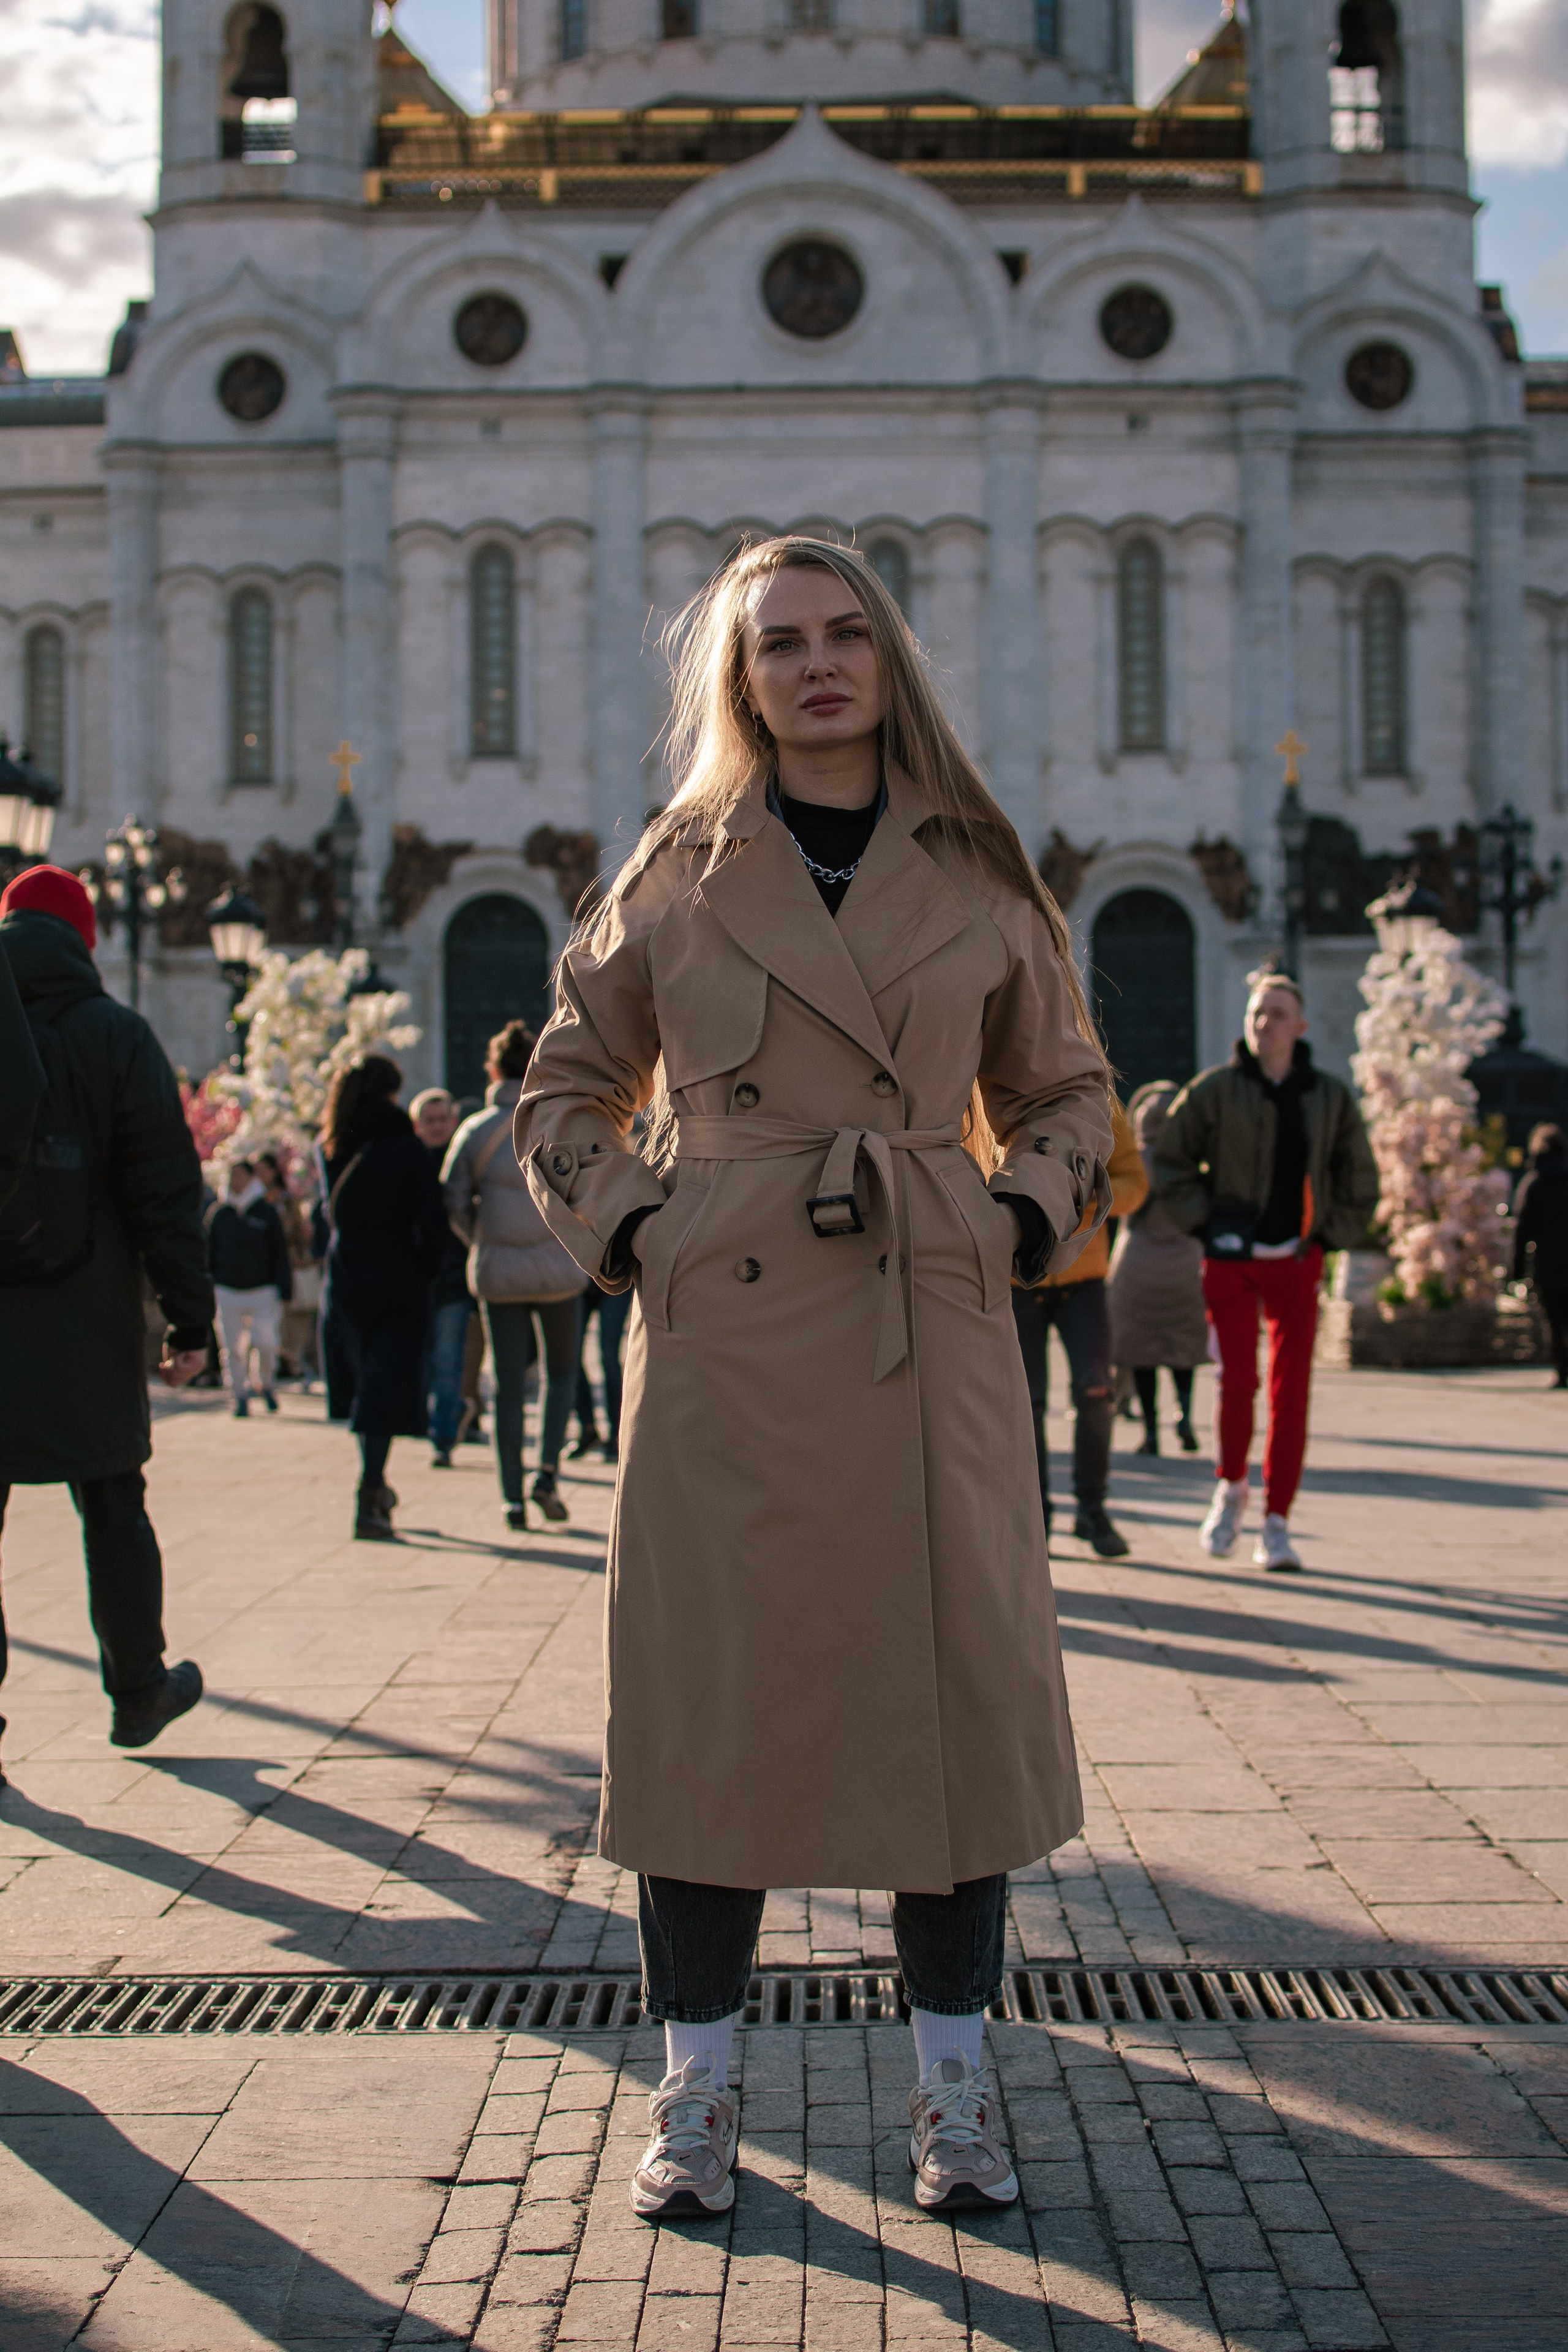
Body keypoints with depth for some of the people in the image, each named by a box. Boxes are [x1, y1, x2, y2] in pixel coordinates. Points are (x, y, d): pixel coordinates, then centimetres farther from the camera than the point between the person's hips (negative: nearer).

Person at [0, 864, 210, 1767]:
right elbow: (165, 1190, -4)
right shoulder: (116, 1034, -1)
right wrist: (190, 1318, -1)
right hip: (85, 1322, 0)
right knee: (113, 1507, 12)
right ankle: (139, 1692, 23)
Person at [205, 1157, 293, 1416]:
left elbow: (281, 1255, 5)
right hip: (227, 1292, 2)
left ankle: (266, 1384, 16)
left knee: (266, 1343, -10)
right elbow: (209, 1254, 13)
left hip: (262, 1291, -2)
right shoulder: (219, 1213, 7)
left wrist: (284, 1291, -1)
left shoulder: (267, 1213, 3)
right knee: (232, 1347, -1)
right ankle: (240, 1397, 9)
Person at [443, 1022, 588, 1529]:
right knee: (561, 1372, 16)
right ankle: (548, 1472, -1)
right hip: (559, 1269, -1)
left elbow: (454, 1204, -1)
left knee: (508, 1385, 7)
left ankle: (512, 1497, 5)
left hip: (497, 1273, 1)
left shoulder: (474, 1131, 0)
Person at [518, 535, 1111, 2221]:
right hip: (727, 1333, -1)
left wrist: (1026, 1219, 2)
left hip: (933, 1337, 1)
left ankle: (952, 2088, 17)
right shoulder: (679, 870, 5)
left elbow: (1064, 1090, 18)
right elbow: (567, 1088, 14)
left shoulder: (978, 880, 8)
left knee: (959, 1688, 2)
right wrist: (622, 1231, 0)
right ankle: (695, 2094, 15)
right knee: (713, 1696, 2)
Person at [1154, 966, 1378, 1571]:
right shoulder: (1214, 1090, -2)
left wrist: (1331, 1236, 7)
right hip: (1231, 1260, -2)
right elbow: (1168, 1163, 4)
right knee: (1238, 1379, -13)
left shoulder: (1330, 1098, 6)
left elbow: (1360, 1180, 17)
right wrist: (1203, 1222, -3)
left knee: (1290, 1390, -1)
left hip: (1297, 1263, 2)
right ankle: (1231, 1488, 13)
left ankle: (1276, 1523, 6)